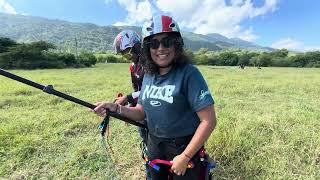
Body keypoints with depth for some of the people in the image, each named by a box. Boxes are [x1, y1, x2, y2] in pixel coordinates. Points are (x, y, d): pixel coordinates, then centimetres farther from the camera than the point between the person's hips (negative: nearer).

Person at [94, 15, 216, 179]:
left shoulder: (188, 73, -19)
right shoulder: (148, 75, -1)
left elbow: (209, 121, -21)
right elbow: (142, 112, 6)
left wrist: (185, 157, -18)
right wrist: (116, 108, -9)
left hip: (184, 147, -5)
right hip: (154, 145, 6)